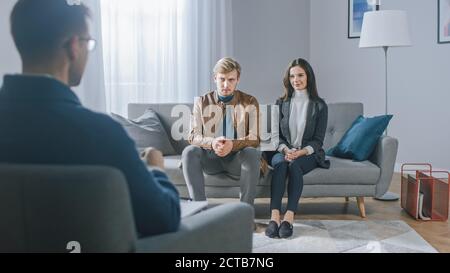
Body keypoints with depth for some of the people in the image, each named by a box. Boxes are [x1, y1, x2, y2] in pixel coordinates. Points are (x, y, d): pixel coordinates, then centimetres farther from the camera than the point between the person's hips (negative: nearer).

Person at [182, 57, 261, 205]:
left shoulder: (250, 103, 1)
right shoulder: (202, 102, 4)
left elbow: (254, 138, -8)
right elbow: (193, 136, -4)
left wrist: (233, 144, -28)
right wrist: (212, 142, -27)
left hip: (237, 159, -1)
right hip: (211, 157, 1)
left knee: (252, 153, -32)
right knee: (189, 151, -27)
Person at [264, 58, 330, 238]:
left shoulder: (319, 106, 4)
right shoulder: (281, 103, 10)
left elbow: (318, 140, -1)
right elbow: (275, 134, 6)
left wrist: (300, 152, -19)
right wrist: (285, 150, -14)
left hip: (308, 154, -1)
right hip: (283, 151, 2)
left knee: (294, 165, -35)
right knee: (281, 163, -34)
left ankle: (289, 217, -43)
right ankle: (274, 217, -44)